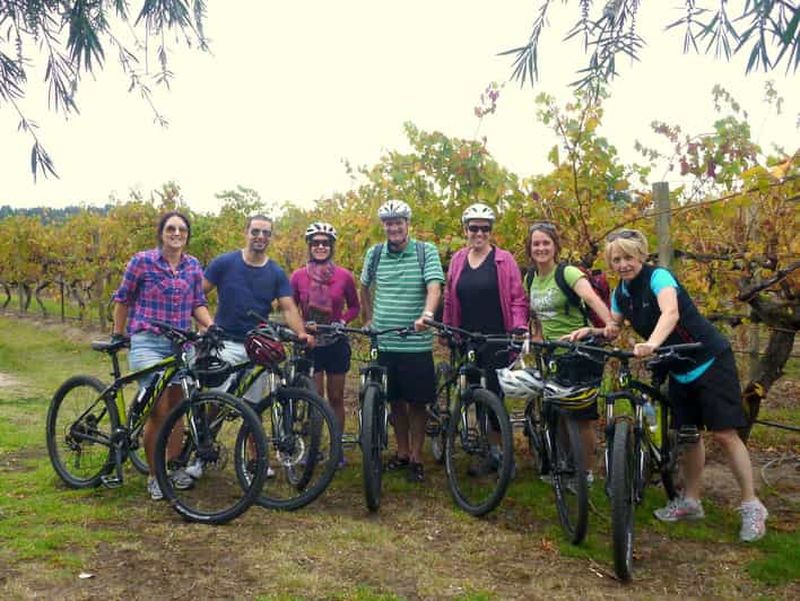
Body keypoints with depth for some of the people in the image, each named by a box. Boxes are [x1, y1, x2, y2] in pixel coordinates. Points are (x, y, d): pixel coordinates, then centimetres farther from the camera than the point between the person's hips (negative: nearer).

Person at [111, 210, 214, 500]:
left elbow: (198, 304, 9)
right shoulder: (142, 261, -6)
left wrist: (212, 327, -7)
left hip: (181, 344, 4)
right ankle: (154, 476, 7)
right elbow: (123, 299, 4)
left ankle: (176, 468, 26)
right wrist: (118, 335, 7)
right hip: (148, 343, -4)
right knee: (158, 410, -9)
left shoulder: (193, 266, 6)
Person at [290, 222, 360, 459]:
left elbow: (355, 307, 8)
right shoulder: (298, 276, -3)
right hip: (309, 344, 0)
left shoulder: (344, 276, -5)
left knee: (336, 399, 9)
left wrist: (343, 320, -10)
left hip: (336, 344, 0)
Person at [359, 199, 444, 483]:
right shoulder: (374, 253, 7)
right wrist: (369, 319, 16)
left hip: (416, 343, -3)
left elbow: (434, 287, -16)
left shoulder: (426, 251, -4)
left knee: (417, 402, 5)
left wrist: (427, 314, -34)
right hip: (384, 342, 3)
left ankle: (416, 458, 18)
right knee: (395, 401, 13)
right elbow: (364, 287, 22)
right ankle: (402, 452, 29)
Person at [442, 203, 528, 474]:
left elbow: (517, 299, -3)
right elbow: (449, 299, 16)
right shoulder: (458, 260, 9)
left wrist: (520, 328, -13)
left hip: (497, 340, -4)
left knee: (494, 394, -3)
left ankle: (497, 454, 7)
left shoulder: (503, 259, -2)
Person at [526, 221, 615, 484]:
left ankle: (586, 472, 16)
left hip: (581, 352, -6)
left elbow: (591, 298, -31)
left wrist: (611, 326, -47)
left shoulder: (568, 273, -13)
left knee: (582, 417, 0)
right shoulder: (530, 280, 7)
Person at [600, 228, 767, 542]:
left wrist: (652, 343, -57)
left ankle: (752, 506, 3)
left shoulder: (658, 277, -21)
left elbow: (671, 313, -39)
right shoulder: (621, 293, 1)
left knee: (724, 433, -8)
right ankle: (691, 501, 24)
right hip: (679, 371, 7)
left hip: (710, 362, -7)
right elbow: (612, 328, 13)